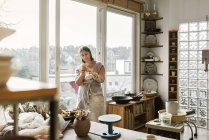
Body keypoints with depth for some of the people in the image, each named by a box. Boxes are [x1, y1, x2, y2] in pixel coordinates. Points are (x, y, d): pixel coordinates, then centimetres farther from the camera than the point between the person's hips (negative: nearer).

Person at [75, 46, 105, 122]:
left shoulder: (99, 65, 1)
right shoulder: (79, 68, 9)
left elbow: (101, 80, -10)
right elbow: (77, 83, 1)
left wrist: (91, 71, -24)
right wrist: (82, 72, -13)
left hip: (95, 95, -2)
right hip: (83, 96, 3)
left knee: (95, 119, -6)